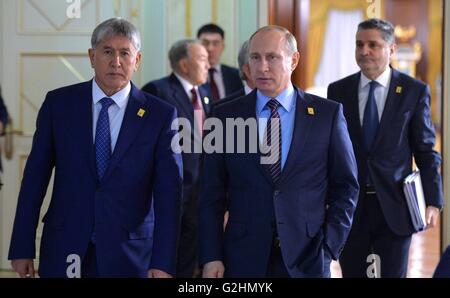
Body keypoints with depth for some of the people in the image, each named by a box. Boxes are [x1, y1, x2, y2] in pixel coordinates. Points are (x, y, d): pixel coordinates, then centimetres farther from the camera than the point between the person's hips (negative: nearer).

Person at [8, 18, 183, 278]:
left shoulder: (161, 115, -3)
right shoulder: (58, 103, 1)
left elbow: (168, 193, -6)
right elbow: (35, 178, 3)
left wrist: (162, 264, -14)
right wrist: (23, 248, 0)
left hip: (128, 256, -1)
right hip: (65, 251, 1)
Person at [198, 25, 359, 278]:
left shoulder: (327, 113, 1)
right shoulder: (225, 116, 3)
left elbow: (345, 186, 4)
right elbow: (212, 194, 3)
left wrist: (329, 246, -5)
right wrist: (211, 257, -4)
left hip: (306, 257, 0)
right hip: (244, 258, 1)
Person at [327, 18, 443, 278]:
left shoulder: (415, 91, 0)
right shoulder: (338, 91, 5)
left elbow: (426, 151, 2)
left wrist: (433, 202, -4)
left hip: (394, 207, -2)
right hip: (350, 205, 2)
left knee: (393, 273, 3)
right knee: (352, 272, 6)